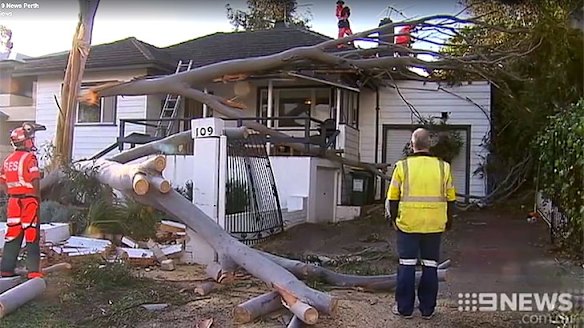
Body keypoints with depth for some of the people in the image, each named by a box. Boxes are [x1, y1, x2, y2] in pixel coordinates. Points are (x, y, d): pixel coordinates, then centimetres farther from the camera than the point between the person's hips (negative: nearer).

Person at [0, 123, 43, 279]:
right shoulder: (29, 158, -12)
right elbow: (35, 181, -17)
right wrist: (38, 197, -6)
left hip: (13, 201, 6)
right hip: (29, 199, -6)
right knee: (32, 235, 0)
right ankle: (33, 271, 2)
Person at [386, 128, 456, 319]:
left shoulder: (402, 166, -5)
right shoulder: (443, 167, 0)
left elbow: (393, 197, -1)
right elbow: (450, 198, 7)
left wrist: (393, 218, 13)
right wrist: (448, 219, 21)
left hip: (408, 224, -1)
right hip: (434, 225, 2)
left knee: (407, 265, 7)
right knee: (430, 266, 10)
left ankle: (404, 308, 12)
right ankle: (427, 309, 17)